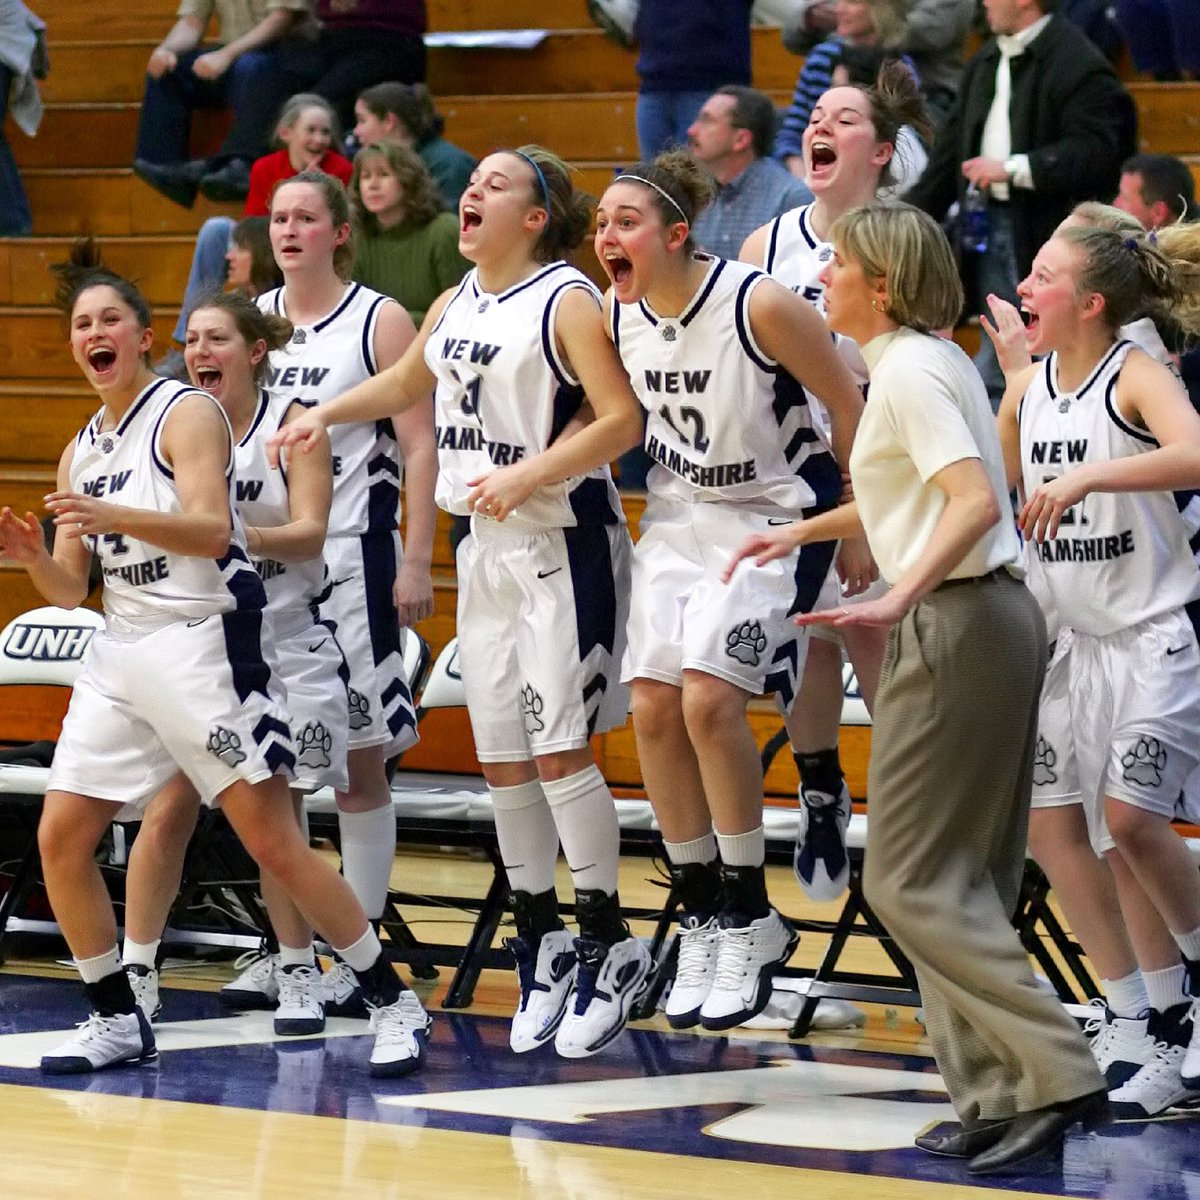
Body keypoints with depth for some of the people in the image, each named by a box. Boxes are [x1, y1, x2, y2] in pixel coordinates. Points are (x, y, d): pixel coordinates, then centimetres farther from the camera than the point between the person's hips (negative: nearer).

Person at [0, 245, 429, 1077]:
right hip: (123, 649, 8)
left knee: (274, 842, -10)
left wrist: (113, 516, -36)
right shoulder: (80, 453, 15)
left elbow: (212, 530, -22)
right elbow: (71, 591, 16)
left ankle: (393, 1005, -1)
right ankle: (117, 1021, 12)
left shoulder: (187, 414, -7)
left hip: (206, 641, -8)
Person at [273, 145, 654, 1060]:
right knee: (501, 759, 7)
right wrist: (323, 415, 21)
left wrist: (527, 476, -25)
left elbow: (623, 418, -19)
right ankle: (542, 944, 16)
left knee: (560, 747, -11)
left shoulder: (567, 300, -11)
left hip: (564, 545, -8)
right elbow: (405, 384, 32)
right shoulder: (455, 308, 12)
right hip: (487, 549, 8)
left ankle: (609, 946, -2)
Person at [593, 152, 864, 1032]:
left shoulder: (760, 306, -22)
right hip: (678, 521, 6)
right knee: (654, 706, -5)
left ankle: (750, 919, -5)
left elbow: (847, 404, -12)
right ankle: (702, 917, 9)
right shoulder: (616, 317, -5)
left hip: (772, 520, -6)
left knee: (709, 697, -19)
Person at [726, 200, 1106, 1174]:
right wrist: (800, 533, 33)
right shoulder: (936, 359, 15)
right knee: (969, 880, 12)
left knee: (912, 882, -6)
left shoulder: (909, 372, -14)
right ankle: (996, 1093, 14)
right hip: (997, 616, 10)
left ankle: (1055, 1073, -10)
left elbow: (975, 501, -27)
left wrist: (899, 598, -37)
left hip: (957, 622, -10)